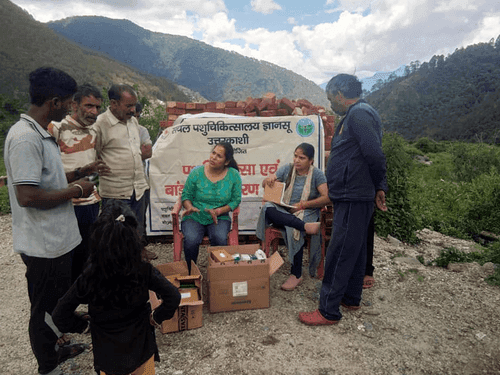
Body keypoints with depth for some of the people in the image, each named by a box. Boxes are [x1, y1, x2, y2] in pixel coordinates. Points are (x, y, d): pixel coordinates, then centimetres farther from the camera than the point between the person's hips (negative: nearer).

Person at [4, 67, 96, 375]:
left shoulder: (42, 134, 9)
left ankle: (54, 350, 47)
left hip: (58, 240, 10)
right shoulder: (25, 138, -24)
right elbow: (27, 195, -29)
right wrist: (76, 191, -19)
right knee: (45, 308, 10)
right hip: (44, 246, -10)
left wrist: (78, 173, 11)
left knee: (57, 302, 25)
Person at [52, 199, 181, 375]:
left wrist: (85, 325, 2)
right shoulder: (144, 271, -22)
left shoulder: (88, 277, -20)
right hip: (140, 347, 0)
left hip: (107, 352, 1)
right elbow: (173, 297, -21)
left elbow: (60, 316, -13)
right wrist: (155, 317, -5)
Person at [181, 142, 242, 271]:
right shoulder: (196, 172, -1)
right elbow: (186, 195, 5)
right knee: (191, 240, -29)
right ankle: (190, 273, -5)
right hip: (194, 218, 0)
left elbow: (236, 200, 2)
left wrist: (218, 211, -13)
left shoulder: (234, 175, 0)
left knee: (220, 238, -31)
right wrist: (190, 207, -17)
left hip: (220, 218, 0)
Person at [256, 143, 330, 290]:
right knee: (268, 209, -30)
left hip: (306, 212, -3)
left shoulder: (317, 174, 2)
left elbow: (327, 197, -9)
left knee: (294, 229, -35)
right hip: (283, 211, 3)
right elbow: (265, 185, 12)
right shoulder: (287, 169, 10)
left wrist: (304, 204, -17)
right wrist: (269, 179, -14)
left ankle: (296, 275, -20)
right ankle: (305, 226, -40)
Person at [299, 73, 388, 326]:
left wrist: (378, 186, -7)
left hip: (353, 199, -11)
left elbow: (375, 156, -22)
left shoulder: (359, 114, -15)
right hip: (352, 198, 11)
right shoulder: (355, 115, 18)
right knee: (354, 249, 19)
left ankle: (329, 311, 6)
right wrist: (380, 187, 13)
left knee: (339, 253, -5)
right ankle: (351, 298, 34)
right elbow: (373, 156, 18)